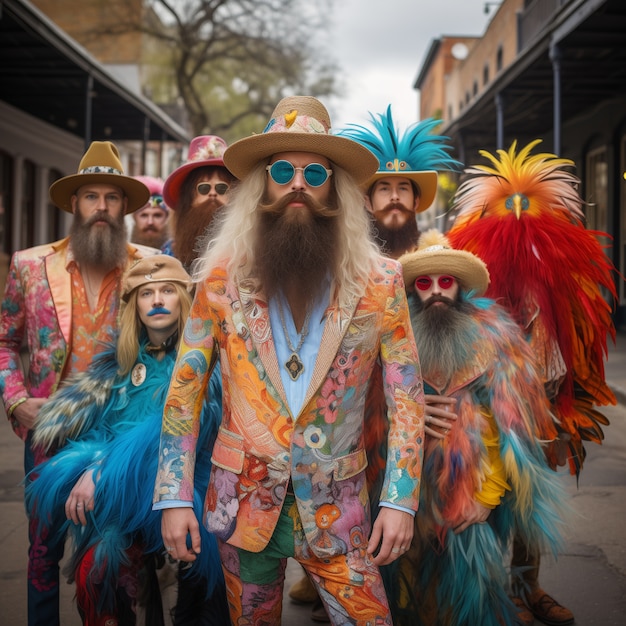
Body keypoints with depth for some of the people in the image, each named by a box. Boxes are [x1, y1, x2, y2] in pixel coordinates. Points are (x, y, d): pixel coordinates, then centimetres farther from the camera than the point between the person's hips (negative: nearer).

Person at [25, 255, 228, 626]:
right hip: (117, 499, 4)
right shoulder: (122, 360, 16)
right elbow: (98, 424, 12)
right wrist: (90, 462, -9)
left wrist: (101, 472, -19)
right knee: (95, 569, -20)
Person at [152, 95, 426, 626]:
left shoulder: (379, 283, -4)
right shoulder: (221, 278, -3)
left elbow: (406, 396, -2)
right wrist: (174, 499, -5)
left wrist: (400, 501, -9)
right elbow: (185, 389, 0)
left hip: (337, 507, 0)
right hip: (243, 502, 1)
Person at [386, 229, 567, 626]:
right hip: (409, 499, 2)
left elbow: (513, 429, -6)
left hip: (473, 501, -1)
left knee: (468, 592, 6)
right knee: (407, 586, 12)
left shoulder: (492, 338, -4)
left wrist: (489, 496, -9)